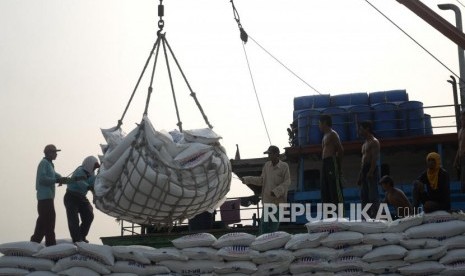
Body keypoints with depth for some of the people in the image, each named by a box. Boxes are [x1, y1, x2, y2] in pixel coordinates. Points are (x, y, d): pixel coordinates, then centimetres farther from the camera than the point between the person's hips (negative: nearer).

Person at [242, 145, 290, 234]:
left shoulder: (284, 166, -8)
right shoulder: (267, 165, 5)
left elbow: (287, 183, -11)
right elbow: (261, 180, 14)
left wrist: (276, 191, -24)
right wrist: (247, 179, 9)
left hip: (278, 201, -4)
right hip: (267, 201, 4)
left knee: (274, 227, 1)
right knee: (263, 224, 0)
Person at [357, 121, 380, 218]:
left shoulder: (374, 142, -5)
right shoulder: (365, 144, 24)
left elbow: (375, 158, -15)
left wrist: (370, 172, -24)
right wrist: (360, 176, 18)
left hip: (372, 170, -10)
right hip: (365, 171, 10)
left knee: (373, 196, -12)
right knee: (364, 196, 6)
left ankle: (375, 216, -14)